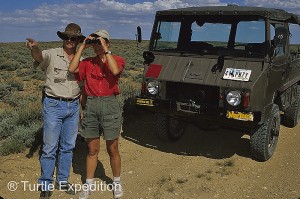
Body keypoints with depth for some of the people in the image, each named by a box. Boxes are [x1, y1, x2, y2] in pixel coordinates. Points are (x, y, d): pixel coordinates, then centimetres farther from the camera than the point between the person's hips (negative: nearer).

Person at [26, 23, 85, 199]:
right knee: (50, 147, 2)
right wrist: (34, 48, -53)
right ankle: (46, 185, 16)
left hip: (73, 106, 4)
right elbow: (40, 56, -29)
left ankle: (63, 180, 28)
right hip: (54, 105, -4)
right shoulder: (52, 55, -6)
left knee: (68, 146, 13)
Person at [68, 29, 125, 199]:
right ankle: (89, 184, 28)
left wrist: (105, 50, -16)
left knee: (112, 150, 8)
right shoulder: (88, 62, 8)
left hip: (110, 105, -2)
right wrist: (82, 47, -4)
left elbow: (115, 71, -22)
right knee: (92, 150, 13)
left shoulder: (117, 60, 1)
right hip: (91, 106, 3)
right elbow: (72, 69, -8)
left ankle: (117, 182, 29)